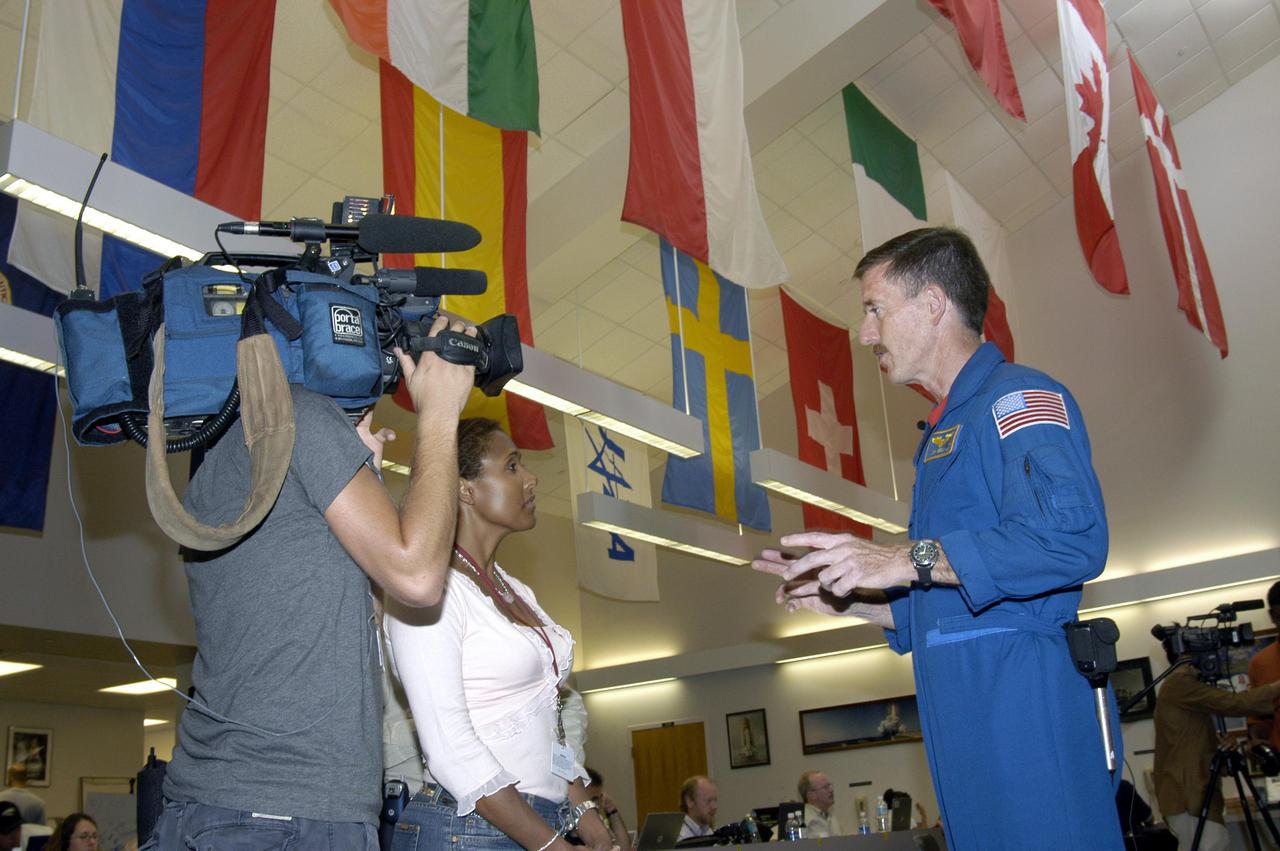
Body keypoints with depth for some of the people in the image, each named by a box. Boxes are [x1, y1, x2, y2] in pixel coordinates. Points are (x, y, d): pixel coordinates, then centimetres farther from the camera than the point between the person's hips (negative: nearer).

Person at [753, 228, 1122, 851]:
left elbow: (1073, 536, -24)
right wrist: (841, 596, 17)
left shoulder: (1019, 397, -6)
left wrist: (910, 559, -21)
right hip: (967, 721, 9)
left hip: (1026, 706, -9)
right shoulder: (945, 434, 25)